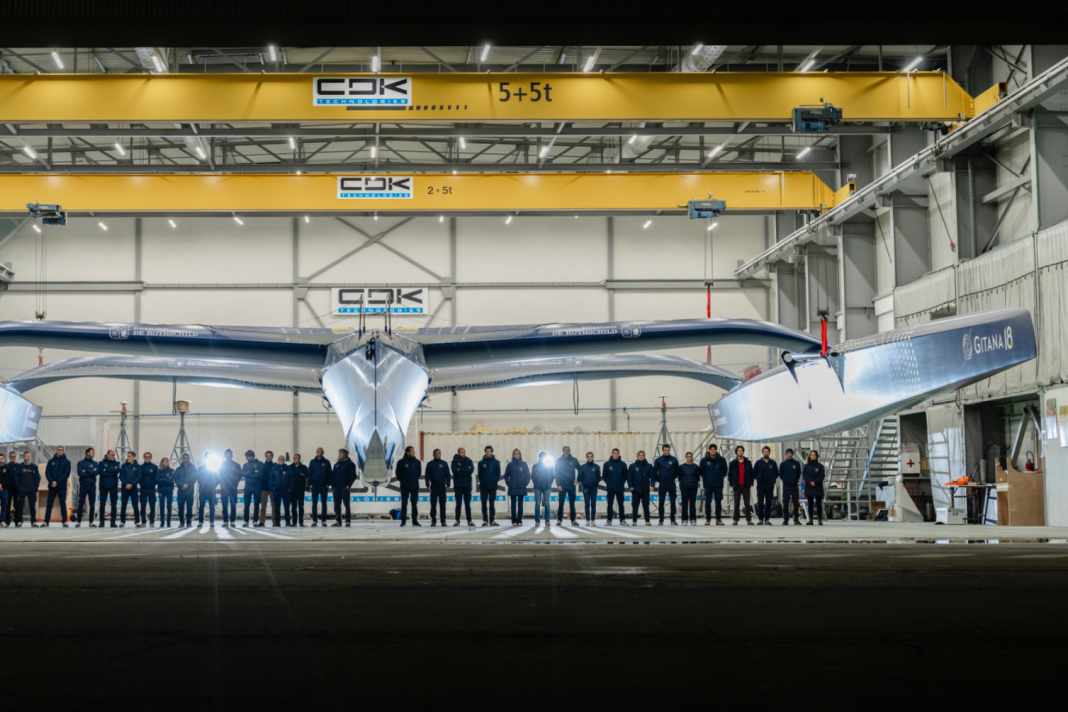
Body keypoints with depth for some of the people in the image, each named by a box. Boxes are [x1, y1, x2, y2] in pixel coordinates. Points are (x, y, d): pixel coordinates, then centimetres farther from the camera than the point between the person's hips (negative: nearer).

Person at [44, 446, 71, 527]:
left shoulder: (66, 462, 5)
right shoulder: (51, 461, 11)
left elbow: (66, 474, -4)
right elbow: (47, 472, 4)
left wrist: (57, 482, -13)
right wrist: (52, 481, -13)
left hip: (62, 486, -2)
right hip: (52, 486, 2)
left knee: (63, 503, -3)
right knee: (49, 504, 1)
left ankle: (64, 521, -3)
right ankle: (46, 521, 1)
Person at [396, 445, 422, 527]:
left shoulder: (417, 462, 4)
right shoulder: (401, 462, -5)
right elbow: (398, 473, 2)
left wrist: (415, 479, 9)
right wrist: (402, 480, 3)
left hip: (415, 486, 3)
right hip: (405, 486, -3)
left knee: (415, 503, 4)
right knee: (404, 503, 1)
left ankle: (415, 521, 8)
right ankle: (403, 520, 5)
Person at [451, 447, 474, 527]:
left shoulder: (469, 461, 7)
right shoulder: (455, 461, 1)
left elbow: (471, 470, -8)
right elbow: (455, 470, -14)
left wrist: (460, 470, -14)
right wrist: (466, 471, -12)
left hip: (467, 485, 2)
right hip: (458, 485, -2)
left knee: (467, 504, 4)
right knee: (458, 504, 0)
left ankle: (469, 520, 7)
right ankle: (457, 520, 5)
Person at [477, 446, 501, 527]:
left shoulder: (496, 462, 6)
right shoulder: (481, 462, 7)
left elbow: (498, 473, 5)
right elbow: (479, 474, 6)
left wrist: (495, 481, -8)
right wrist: (481, 481, -6)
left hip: (492, 486, -1)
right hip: (483, 486, 1)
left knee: (492, 504, 1)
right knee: (484, 504, 1)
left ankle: (492, 520, 2)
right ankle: (485, 520, 4)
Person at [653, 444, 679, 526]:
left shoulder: (674, 460, 3)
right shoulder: (658, 460, 2)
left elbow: (677, 471, 9)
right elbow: (654, 472, 6)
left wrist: (674, 478, 3)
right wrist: (657, 480, 1)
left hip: (671, 485, 0)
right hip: (662, 485, 0)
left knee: (673, 502, 2)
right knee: (661, 502, 0)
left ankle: (673, 519, 8)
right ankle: (661, 520, 5)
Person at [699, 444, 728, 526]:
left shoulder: (721, 460, 0)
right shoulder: (704, 460, -1)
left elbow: (725, 470, 13)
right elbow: (701, 471, 10)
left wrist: (721, 477, 8)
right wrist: (705, 479, 8)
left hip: (718, 485, 0)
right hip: (708, 485, 0)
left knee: (718, 502, 3)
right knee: (708, 502, 0)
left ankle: (718, 519, 8)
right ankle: (708, 519, 5)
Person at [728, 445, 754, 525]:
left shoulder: (748, 463, 7)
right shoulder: (733, 463, 6)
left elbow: (751, 473, 9)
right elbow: (729, 474, 7)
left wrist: (751, 483, 0)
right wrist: (732, 484, -1)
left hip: (746, 486, 0)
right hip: (737, 486, 0)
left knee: (747, 503, -1)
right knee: (736, 504, 1)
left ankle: (749, 519, 0)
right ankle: (735, 520, 4)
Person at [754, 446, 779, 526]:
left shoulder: (773, 463, 9)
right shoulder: (758, 463, 6)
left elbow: (776, 473, 12)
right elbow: (754, 473, 8)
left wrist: (773, 479, 1)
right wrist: (758, 478, -2)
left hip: (770, 486, 1)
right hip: (760, 485, -1)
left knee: (769, 503, 1)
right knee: (760, 503, -4)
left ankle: (767, 519, 4)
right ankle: (760, 519, 0)